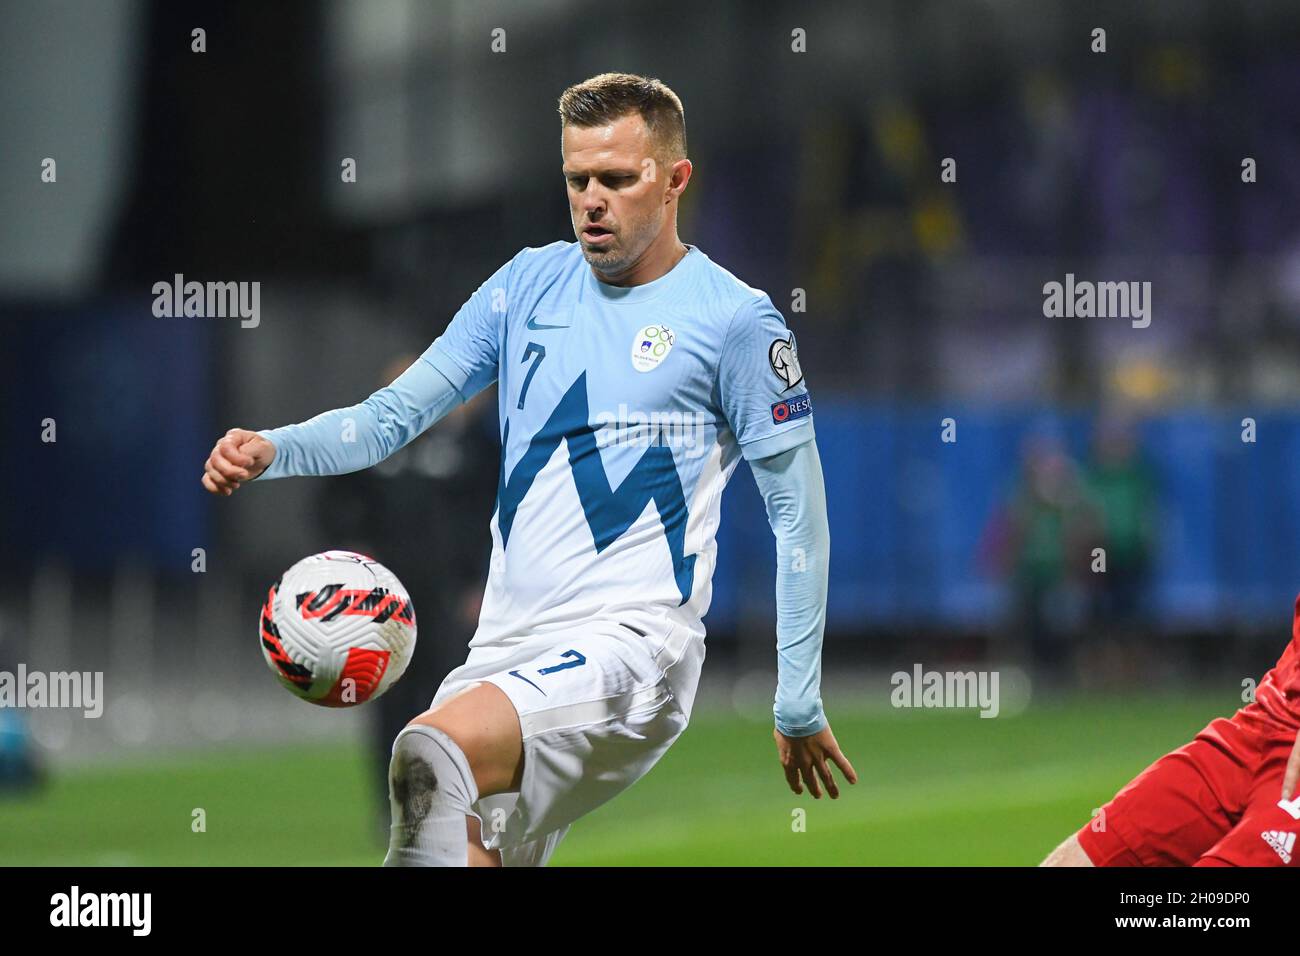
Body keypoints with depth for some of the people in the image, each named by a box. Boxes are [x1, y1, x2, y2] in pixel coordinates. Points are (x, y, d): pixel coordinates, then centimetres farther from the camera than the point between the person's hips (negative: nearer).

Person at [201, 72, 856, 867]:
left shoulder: (735, 318, -2)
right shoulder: (531, 284, 12)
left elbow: (799, 512, 1)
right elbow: (394, 414, 12)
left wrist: (800, 703, 0)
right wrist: (273, 451, -8)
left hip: (632, 642, -6)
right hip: (505, 647, 7)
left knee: (432, 755, -31)